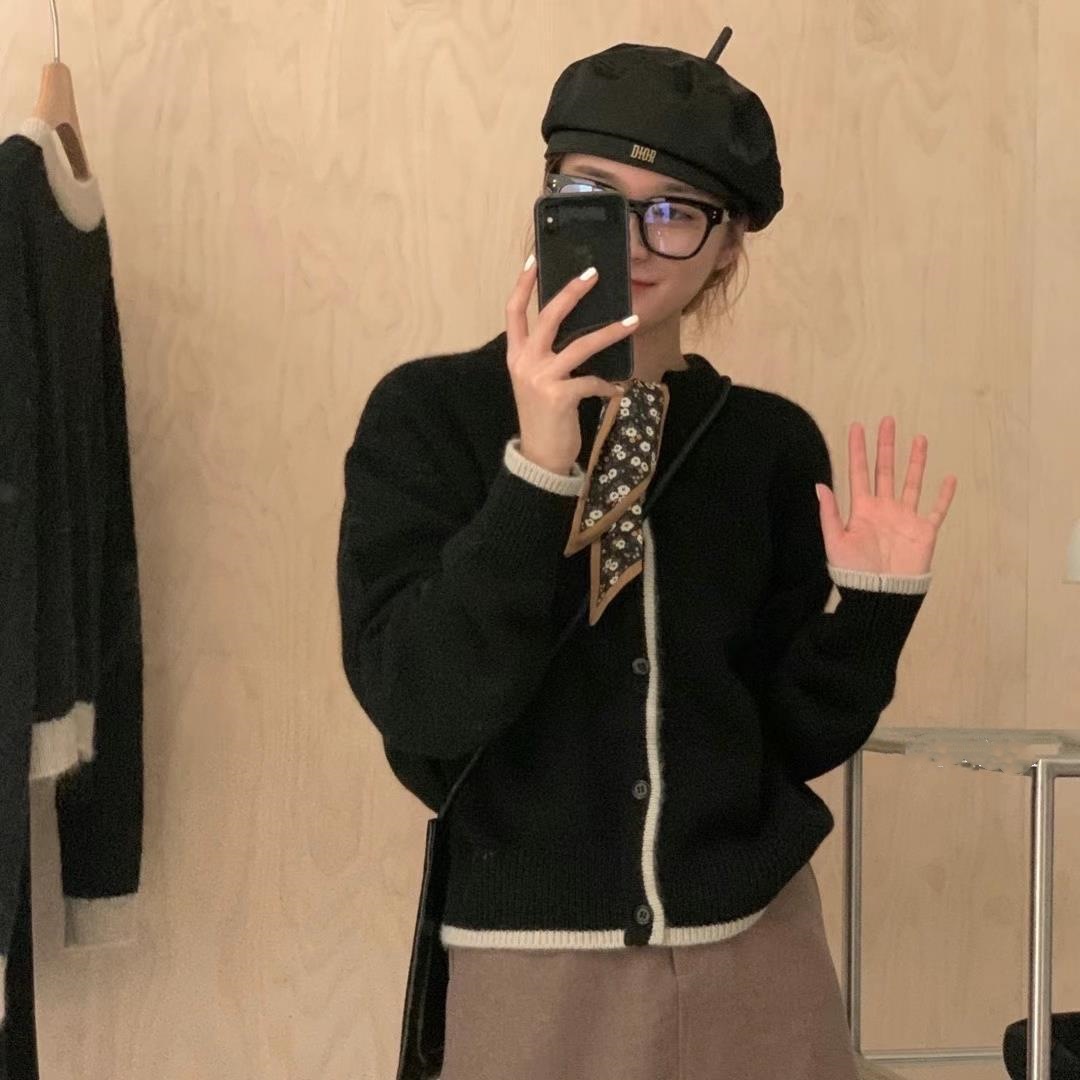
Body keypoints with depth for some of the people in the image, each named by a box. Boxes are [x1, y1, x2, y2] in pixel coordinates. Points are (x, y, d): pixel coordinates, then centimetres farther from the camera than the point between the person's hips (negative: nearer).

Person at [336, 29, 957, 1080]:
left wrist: (874, 603, -12)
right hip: (533, 963, -2)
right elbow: (422, 708, -18)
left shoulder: (772, 444, 0)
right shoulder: (428, 413, -8)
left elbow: (791, 736, 3)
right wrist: (538, 468, -25)